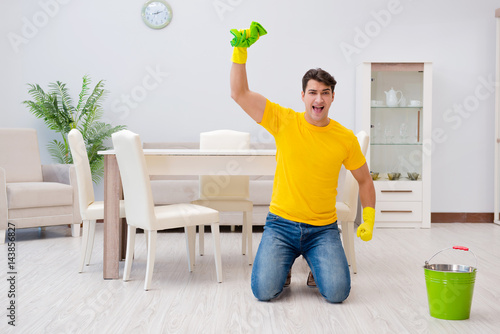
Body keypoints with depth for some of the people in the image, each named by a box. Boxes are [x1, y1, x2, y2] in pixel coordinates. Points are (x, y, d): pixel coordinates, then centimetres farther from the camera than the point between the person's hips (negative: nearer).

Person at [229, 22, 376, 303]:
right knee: (264, 291, -17)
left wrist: (369, 219, 3)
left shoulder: (346, 138, -1)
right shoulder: (285, 121, -4)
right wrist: (240, 50, -18)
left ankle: (319, 267, 20)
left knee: (337, 292, -17)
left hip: (323, 228, 1)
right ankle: (282, 264, 19)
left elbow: (365, 180, 13)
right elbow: (239, 93, -9)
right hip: (281, 223, 0)